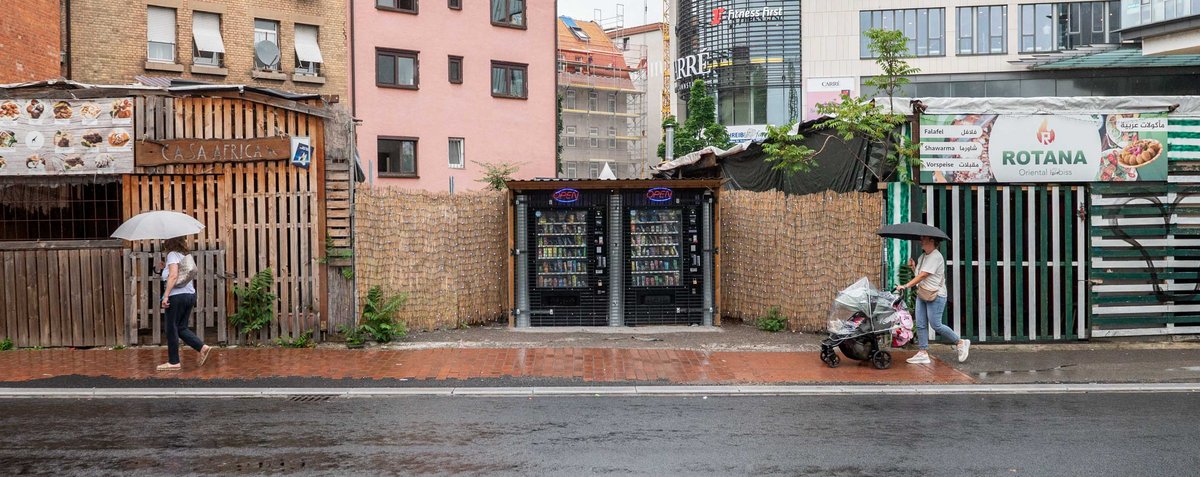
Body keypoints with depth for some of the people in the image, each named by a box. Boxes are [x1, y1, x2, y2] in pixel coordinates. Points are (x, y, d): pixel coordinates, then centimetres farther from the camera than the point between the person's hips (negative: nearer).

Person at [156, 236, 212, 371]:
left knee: (172, 329, 2)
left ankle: (173, 362, 8)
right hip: (190, 295, 8)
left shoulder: (172, 255, -9)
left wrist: (165, 296, -21)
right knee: (181, 327, 16)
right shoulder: (186, 255, 14)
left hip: (177, 296, -8)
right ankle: (203, 347, 2)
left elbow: (173, 275, -21)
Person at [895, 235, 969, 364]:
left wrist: (906, 286, -23)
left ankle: (960, 343, 10)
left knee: (936, 325, -7)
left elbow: (923, 275, -20)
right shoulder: (923, 257, 17)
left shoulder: (935, 257, -14)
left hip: (936, 295, -9)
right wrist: (913, 267, 2)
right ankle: (923, 353, 6)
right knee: (921, 325, 3)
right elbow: (918, 275, 20)